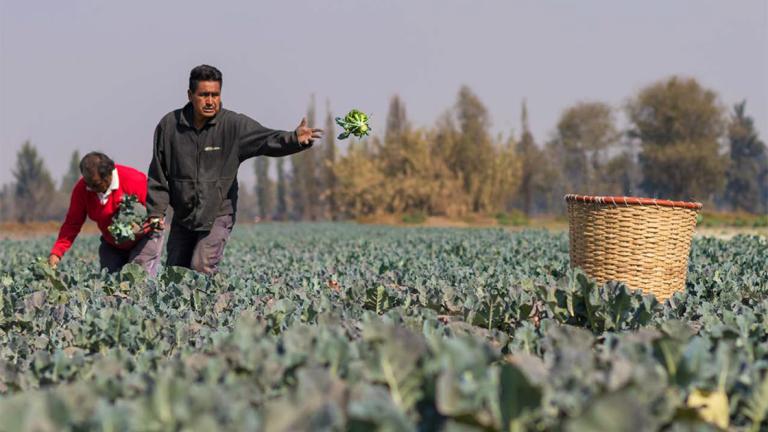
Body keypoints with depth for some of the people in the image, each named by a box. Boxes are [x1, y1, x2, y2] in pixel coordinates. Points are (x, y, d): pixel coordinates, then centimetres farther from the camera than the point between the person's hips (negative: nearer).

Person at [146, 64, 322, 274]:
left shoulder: (234, 125, -11)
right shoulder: (169, 125, -5)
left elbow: (267, 139, -27)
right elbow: (158, 175, 3)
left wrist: (295, 139, -47)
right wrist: (155, 212, -1)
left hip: (218, 215, -3)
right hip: (183, 217, 3)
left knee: (202, 268, -18)